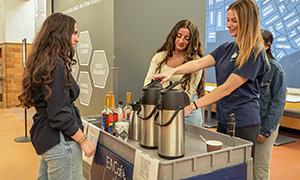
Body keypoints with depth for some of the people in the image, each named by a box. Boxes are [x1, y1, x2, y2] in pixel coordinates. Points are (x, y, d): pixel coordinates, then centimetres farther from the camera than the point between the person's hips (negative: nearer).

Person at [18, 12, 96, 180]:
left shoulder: (44, 62, 11)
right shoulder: (56, 65, -19)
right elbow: (59, 114, -22)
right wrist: (84, 141, -14)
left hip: (44, 138, 10)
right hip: (60, 141, -10)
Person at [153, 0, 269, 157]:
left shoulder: (255, 53, -14)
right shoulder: (226, 48, 11)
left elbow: (227, 88, -19)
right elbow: (200, 63, 1)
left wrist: (192, 106, -21)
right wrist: (173, 71, -16)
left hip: (244, 125, -7)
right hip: (223, 120, 7)